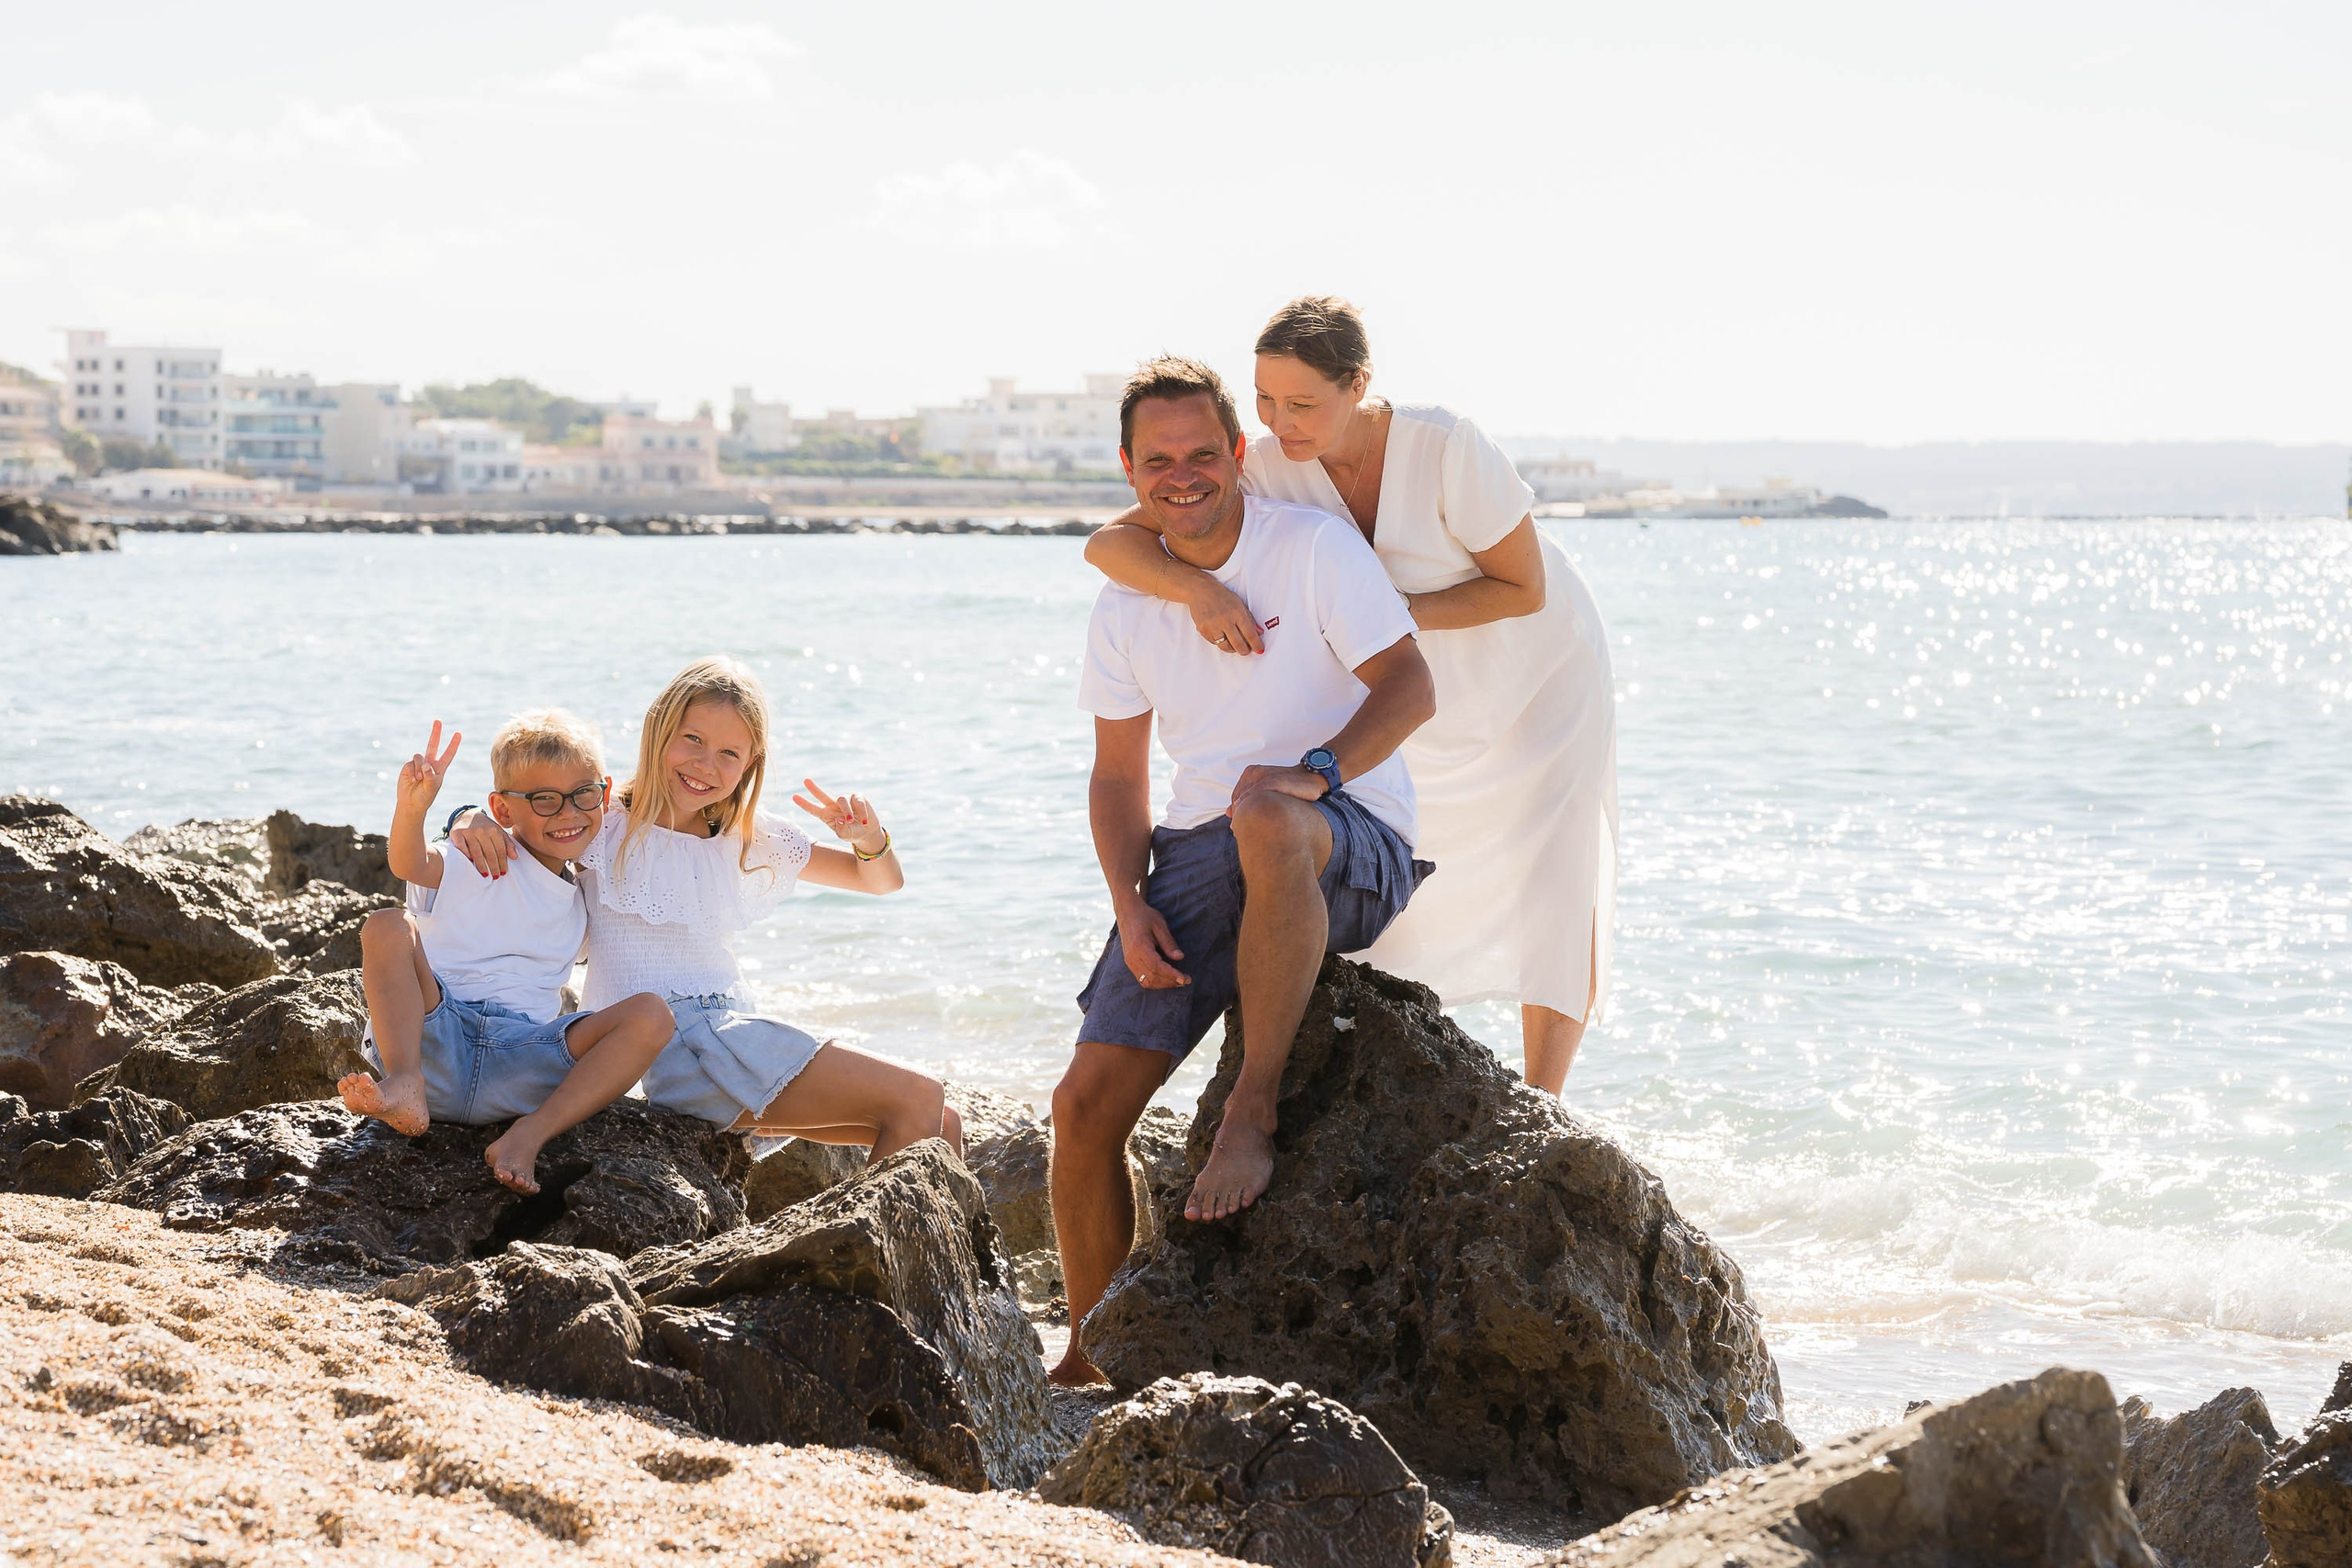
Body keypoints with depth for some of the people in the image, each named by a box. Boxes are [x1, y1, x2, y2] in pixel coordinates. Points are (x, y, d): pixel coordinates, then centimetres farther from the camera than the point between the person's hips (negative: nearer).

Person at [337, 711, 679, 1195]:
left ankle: (526, 1138, -30)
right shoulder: (481, 865, 3)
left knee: (650, 1016, -17)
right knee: (387, 926, -24)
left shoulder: (584, 898, 21)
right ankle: (406, 1088, -40)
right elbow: (411, 865, -18)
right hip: (436, 1040, -3)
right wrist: (411, 809, -39)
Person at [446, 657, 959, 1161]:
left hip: (738, 1027, 7)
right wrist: (470, 821, -18)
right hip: (679, 1048, -7)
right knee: (918, 1101, -17)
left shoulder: (751, 840, 16)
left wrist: (869, 839, -1)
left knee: (936, 1125, -3)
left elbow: (881, 881, 22)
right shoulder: (607, 826, 2)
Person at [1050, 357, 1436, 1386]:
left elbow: (1409, 686, -10)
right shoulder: (1124, 611, 10)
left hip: (1351, 850, -5)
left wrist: (1317, 769, -27)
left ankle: (1253, 1112, -32)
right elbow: (1118, 778, 16)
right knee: (1086, 1104, -10)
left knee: (1265, 819, -43)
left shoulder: (1313, 546, -5)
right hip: (1198, 860, 5)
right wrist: (1130, 904, -2)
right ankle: (1087, 1361, 6)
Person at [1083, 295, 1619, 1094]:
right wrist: (1199, 587, -48)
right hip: (1428, 706, 4)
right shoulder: (1265, 470, -24)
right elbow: (1109, 543, -28)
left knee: (1548, 887, -8)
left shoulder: (1448, 449, -35)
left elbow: (1524, 589, -25)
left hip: (1540, 675, -4)